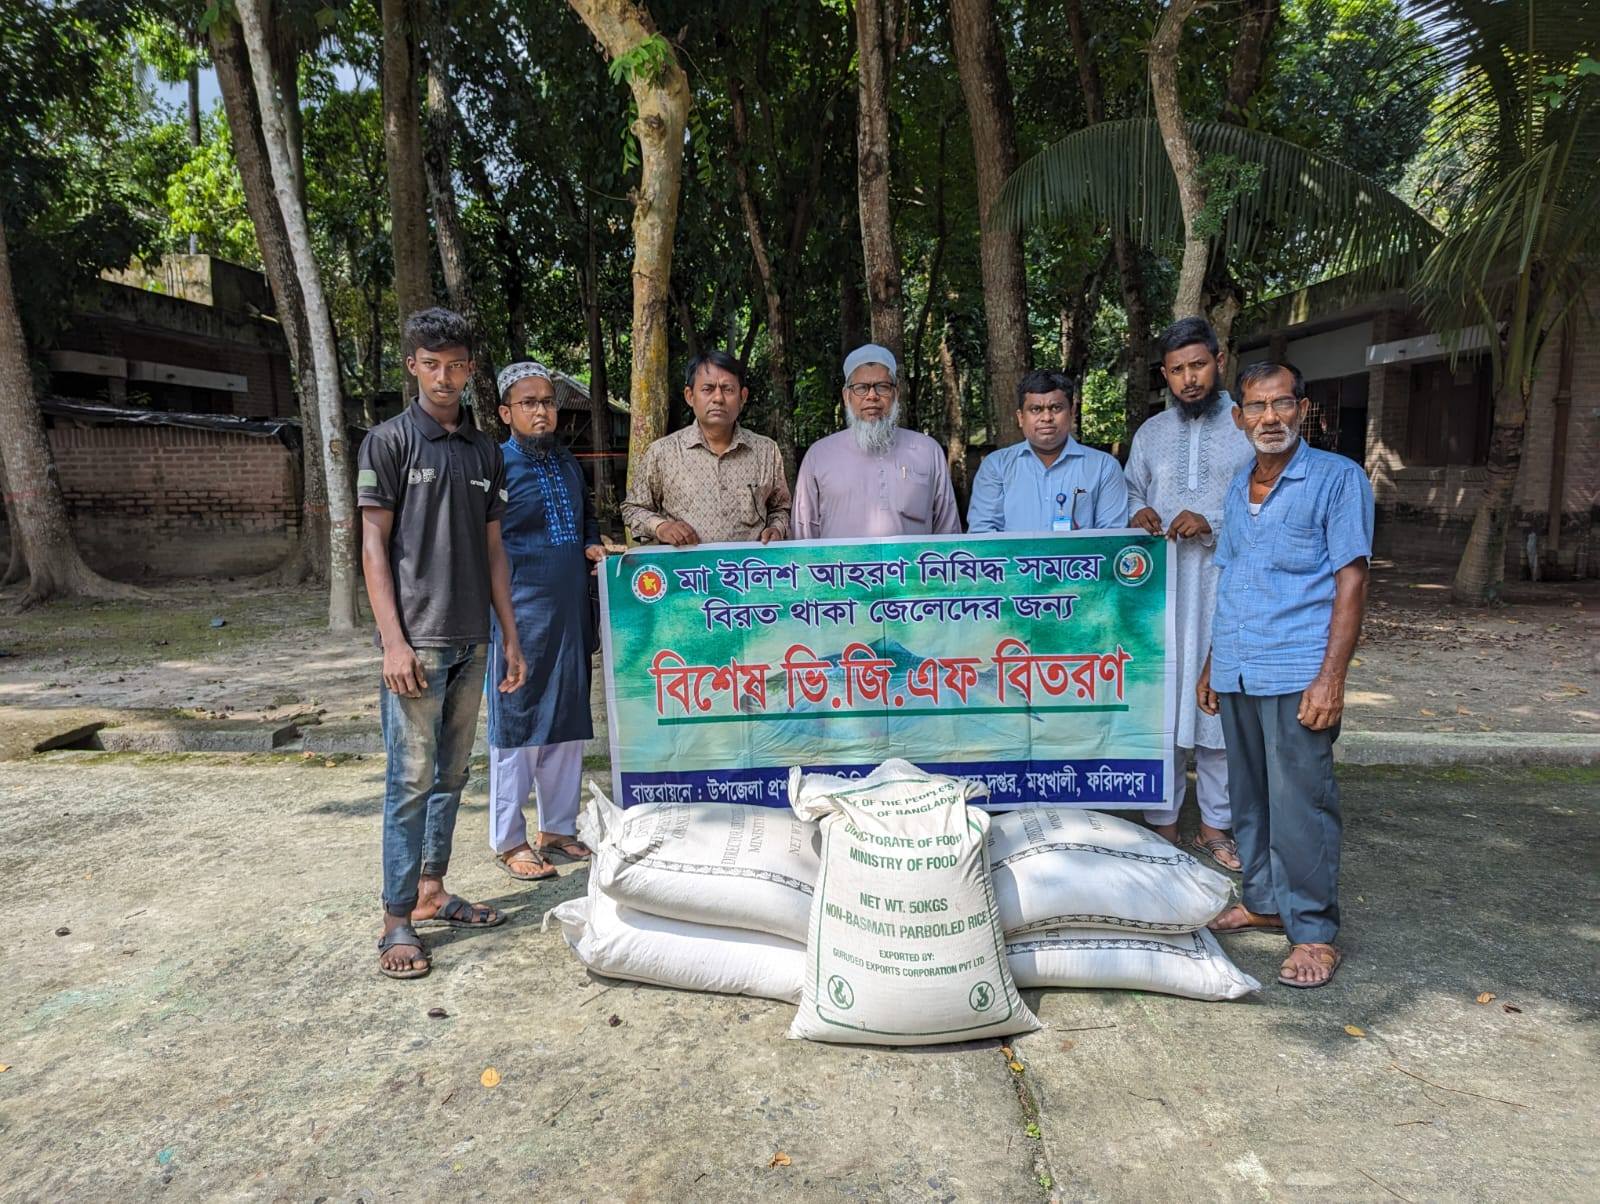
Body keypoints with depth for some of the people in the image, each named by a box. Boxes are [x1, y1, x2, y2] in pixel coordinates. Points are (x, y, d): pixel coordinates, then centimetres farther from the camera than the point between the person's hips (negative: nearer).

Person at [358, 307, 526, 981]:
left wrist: (510, 637, 11)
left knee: (451, 774, 13)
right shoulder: (389, 441, -2)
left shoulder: (485, 452, 13)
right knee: (411, 779, -2)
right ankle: (397, 920, 8)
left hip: (471, 641, 6)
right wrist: (393, 641, -13)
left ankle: (431, 891, 26)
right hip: (417, 639, -5)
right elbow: (374, 545, -6)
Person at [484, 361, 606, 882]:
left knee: (568, 724, 13)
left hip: (572, 616, 7)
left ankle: (558, 828, 27)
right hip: (521, 618, -7)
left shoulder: (568, 463, 13)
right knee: (517, 727, 1)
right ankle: (509, 840, 15)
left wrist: (592, 547, 7)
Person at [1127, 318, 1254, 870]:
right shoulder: (1150, 434, 14)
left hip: (1226, 590, -2)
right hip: (1161, 589, 2)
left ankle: (1216, 825, 18)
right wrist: (1138, 515, -5)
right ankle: (1162, 823, 15)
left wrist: (1212, 524, -16)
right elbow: (1131, 495, 19)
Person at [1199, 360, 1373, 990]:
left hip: (1296, 674, -6)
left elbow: (1350, 581, -8)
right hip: (1237, 675, 6)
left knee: (1300, 803, -4)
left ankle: (1313, 931, 8)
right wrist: (1212, 665, 18)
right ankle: (1263, 900, 28)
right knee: (1249, 796, 14)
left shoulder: (1338, 478, -2)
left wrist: (1330, 677, -15)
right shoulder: (1238, 487, 16)